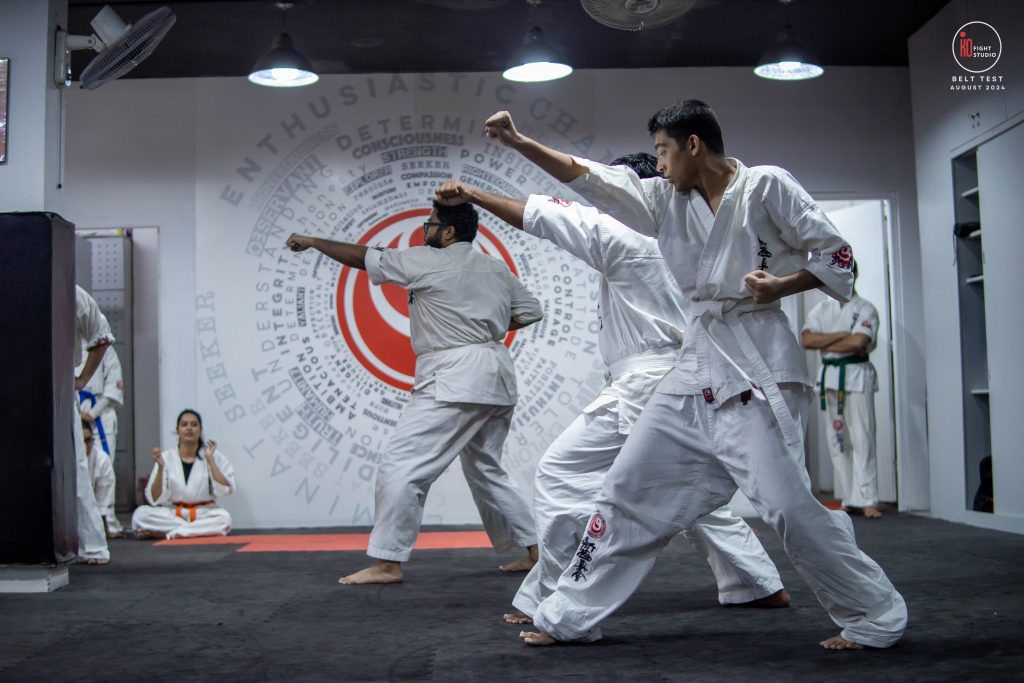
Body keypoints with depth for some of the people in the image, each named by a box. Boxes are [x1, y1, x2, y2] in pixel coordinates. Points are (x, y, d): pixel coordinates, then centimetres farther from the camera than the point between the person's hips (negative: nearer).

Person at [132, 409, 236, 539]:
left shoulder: (214, 456, -2)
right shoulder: (166, 457, -1)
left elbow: (224, 490, -14)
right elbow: (155, 499, -6)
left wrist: (210, 460, -19)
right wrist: (160, 468, -19)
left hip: (204, 513, -1)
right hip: (173, 513, 1)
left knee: (224, 518, -33)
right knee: (140, 514, -25)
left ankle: (165, 533, -24)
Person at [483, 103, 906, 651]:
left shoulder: (765, 186, -4)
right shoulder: (667, 200, 11)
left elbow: (837, 255, -2)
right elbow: (590, 177, 8)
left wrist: (780, 286, -17)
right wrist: (518, 143, 2)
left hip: (756, 368, -6)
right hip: (697, 367, 6)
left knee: (786, 501, -13)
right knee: (630, 491, 7)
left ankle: (876, 617, 7)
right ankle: (570, 617, 18)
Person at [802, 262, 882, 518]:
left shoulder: (865, 309, 0)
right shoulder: (822, 309, 13)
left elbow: (858, 343, -16)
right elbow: (806, 339, -3)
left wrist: (824, 344, -5)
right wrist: (841, 335, -10)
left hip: (857, 375, -5)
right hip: (830, 376, 5)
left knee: (862, 438, -10)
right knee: (837, 440, 5)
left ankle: (867, 500, -11)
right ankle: (849, 499, 11)